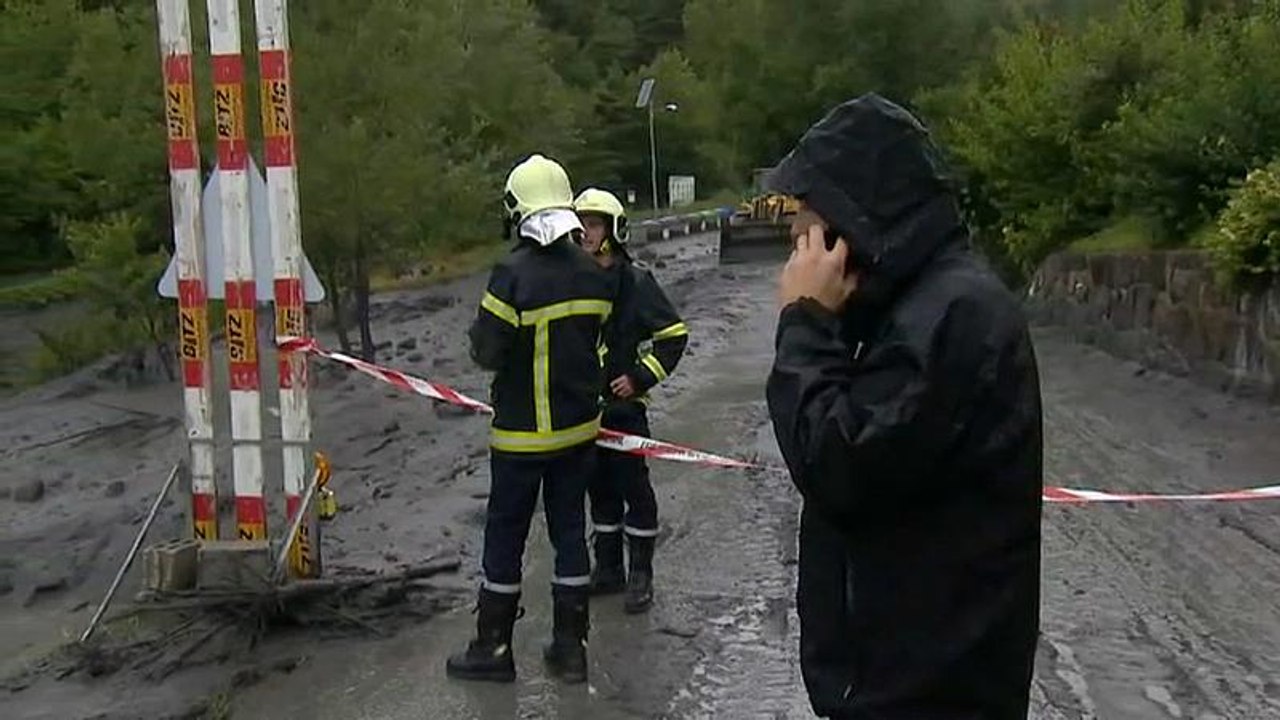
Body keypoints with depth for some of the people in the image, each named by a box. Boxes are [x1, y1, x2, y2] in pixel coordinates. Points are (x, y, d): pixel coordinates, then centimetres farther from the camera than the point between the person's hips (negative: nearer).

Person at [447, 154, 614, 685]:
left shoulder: (513, 273, -19)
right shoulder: (593, 274, -1)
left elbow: (487, 352, -15)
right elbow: (593, 339, 7)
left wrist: (480, 330, 3)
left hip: (522, 433, -5)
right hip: (579, 426, 5)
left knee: (505, 536, 8)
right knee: (570, 531, 13)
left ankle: (493, 648, 19)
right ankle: (570, 647, 20)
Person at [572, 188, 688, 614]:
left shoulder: (635, 280, -10)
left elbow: (674, 334, -8)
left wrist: (640, 377, -12)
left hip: (623, 405, -6)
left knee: (633, 486, 2)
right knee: (599, 486, 14)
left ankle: (641, 575, 14)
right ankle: (608, 569, 27)